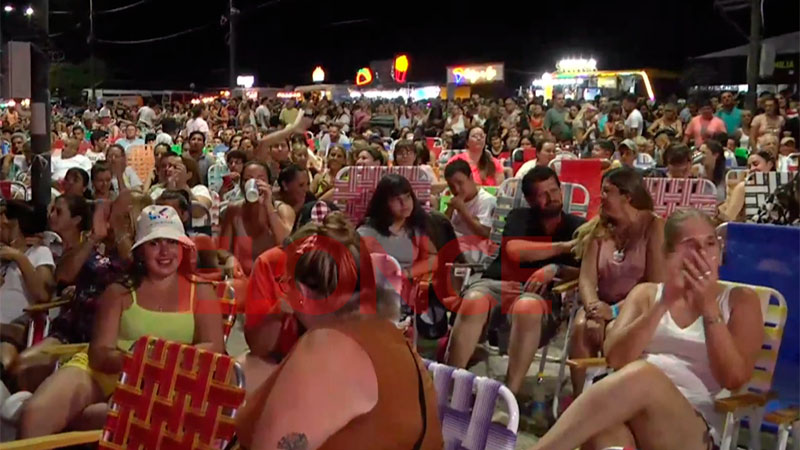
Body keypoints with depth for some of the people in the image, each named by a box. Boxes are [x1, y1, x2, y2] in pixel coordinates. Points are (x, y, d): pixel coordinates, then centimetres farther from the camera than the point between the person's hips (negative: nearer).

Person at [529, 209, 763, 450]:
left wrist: (709, 306, -7)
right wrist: (665, 302, -4)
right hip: (626, 410, 2)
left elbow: (734, 379, -2)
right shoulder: (647, 293, 20)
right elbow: (615, 358, 2)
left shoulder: (741, 300, 14)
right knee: (606, 417, -39)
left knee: (642, 375, -38)